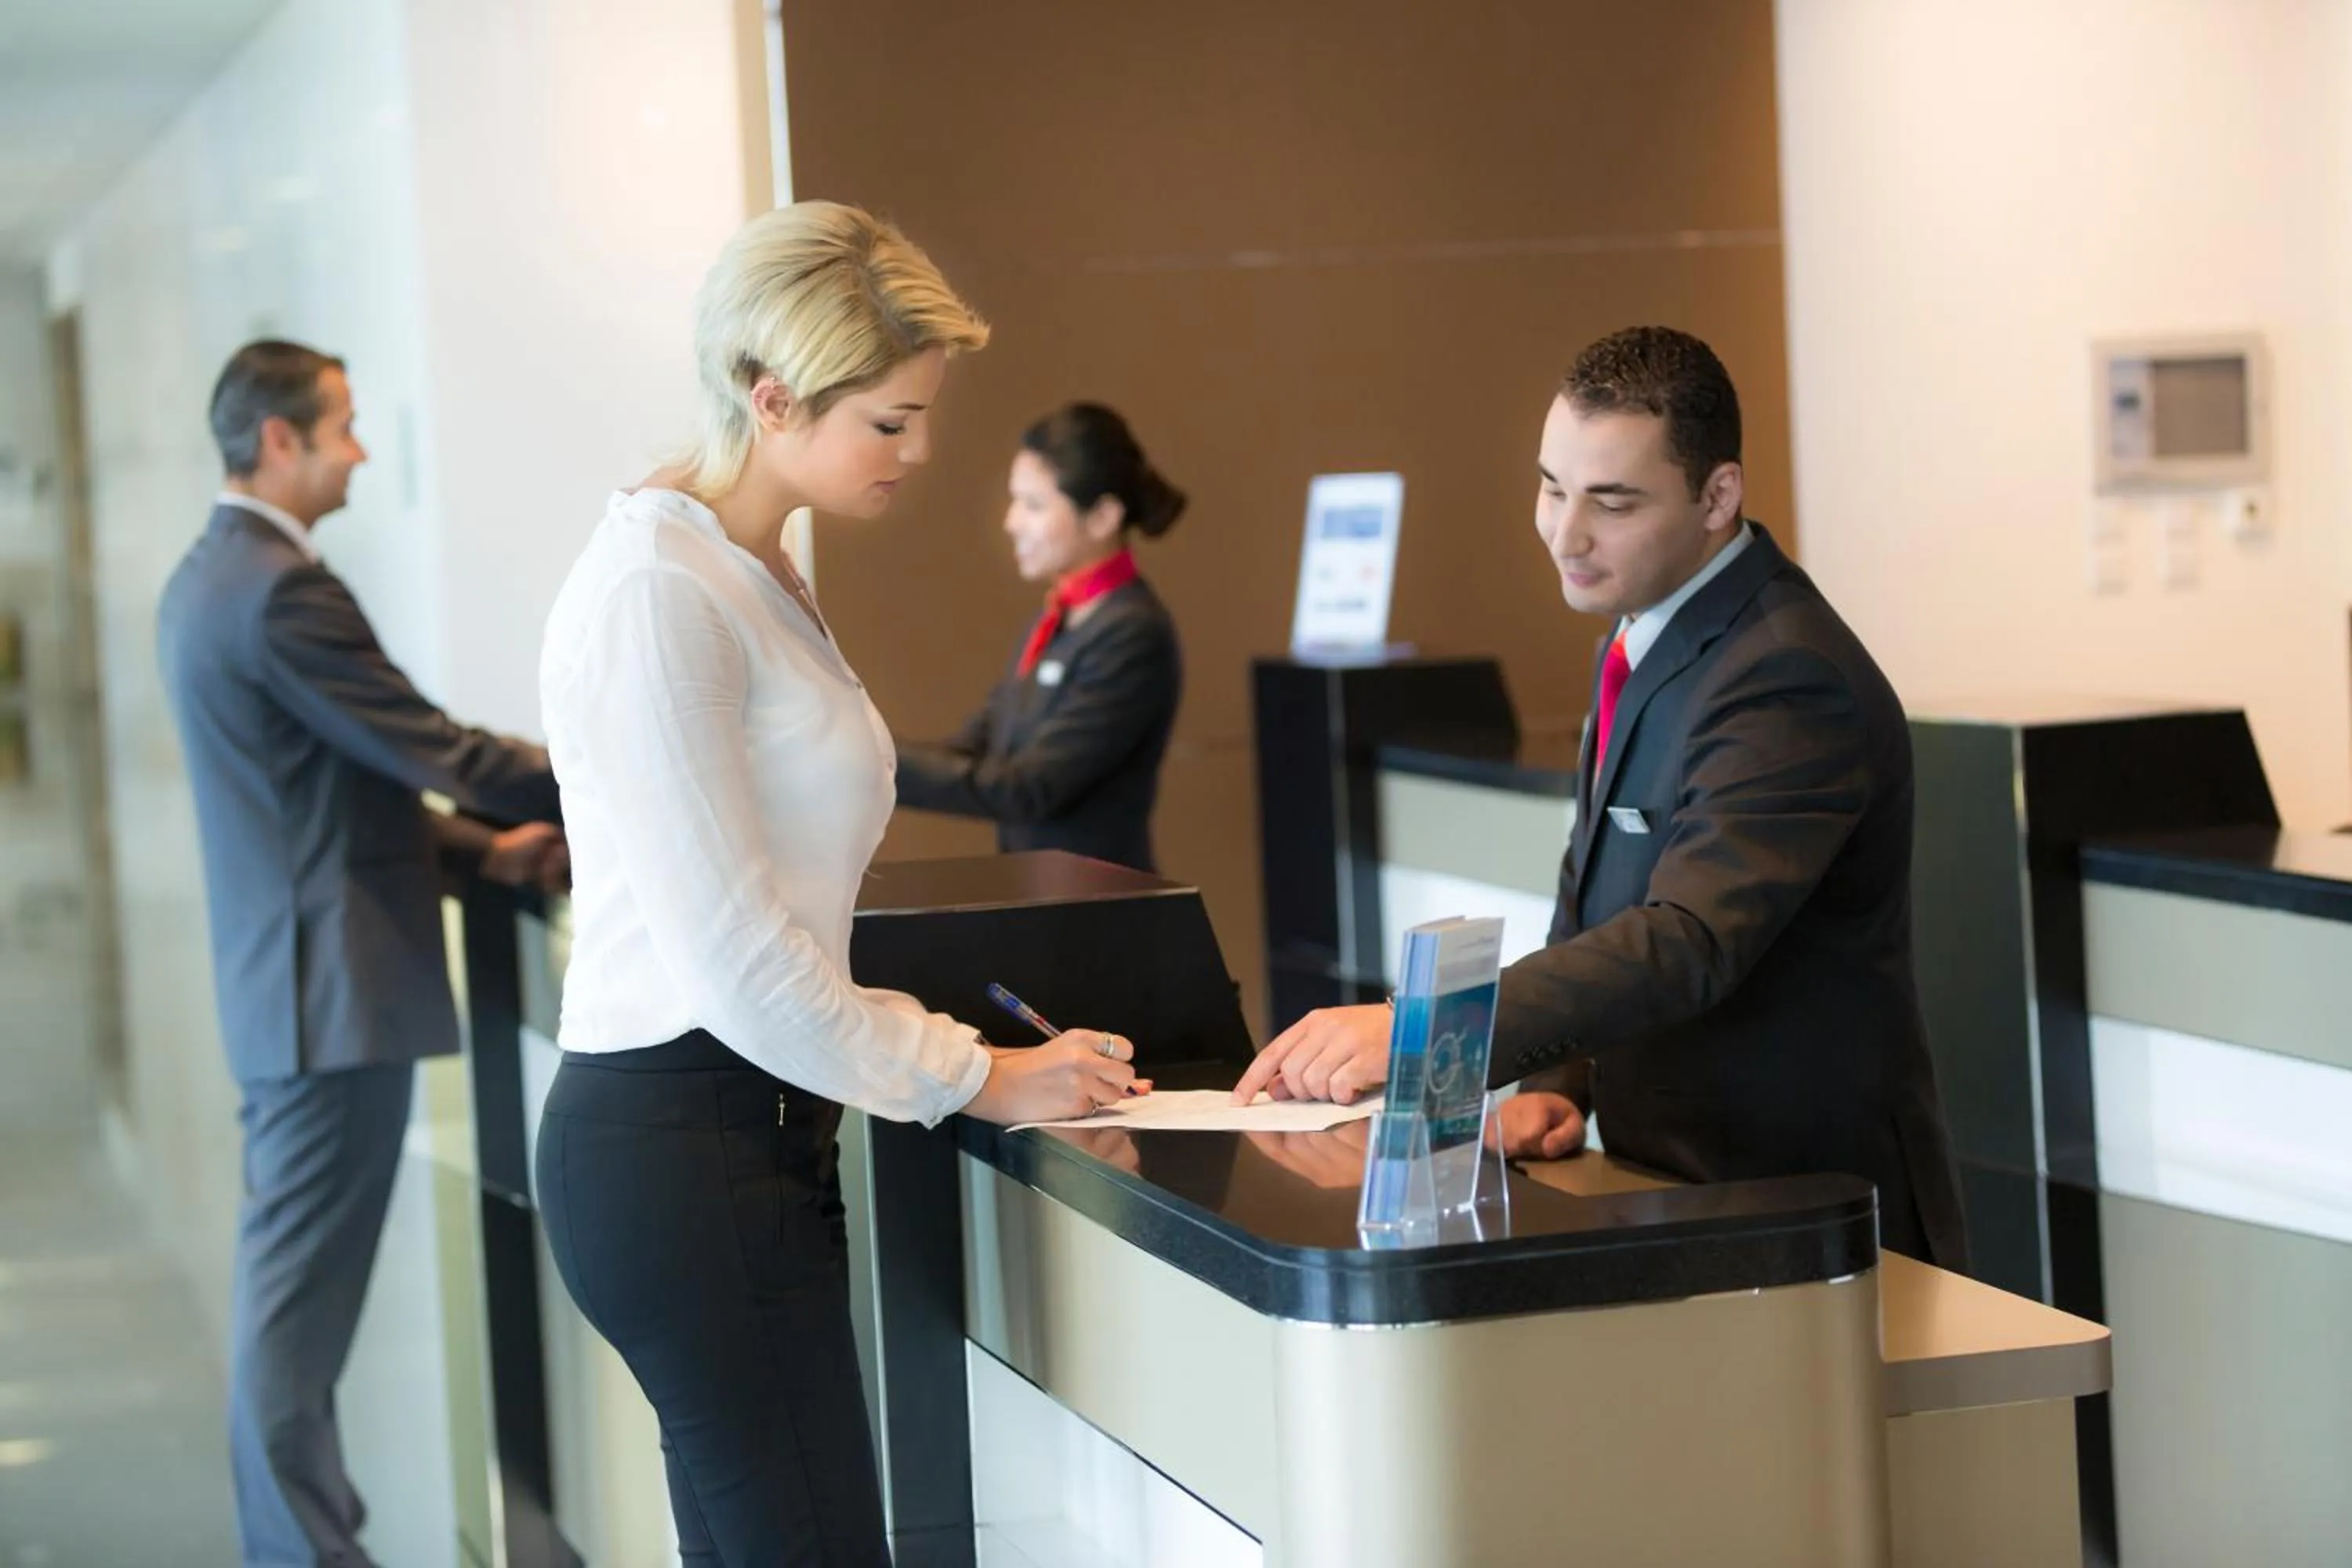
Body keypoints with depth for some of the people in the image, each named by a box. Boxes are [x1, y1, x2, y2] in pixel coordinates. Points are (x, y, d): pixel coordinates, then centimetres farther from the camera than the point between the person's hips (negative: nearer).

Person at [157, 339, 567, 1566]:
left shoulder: (209, 578, 14)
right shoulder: (282, 589, -17)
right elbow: (432, 749, -15)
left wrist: (481, 847, 10)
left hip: (286, 983, 10)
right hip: (338, 988, -10)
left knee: (289, 1287, 14)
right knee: (301, 1295, -5)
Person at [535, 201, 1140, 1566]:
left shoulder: (759, 576, 15)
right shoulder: (659, 594, -16)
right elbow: (736, 961, -18)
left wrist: (960, 1049, 10)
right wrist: (976, 1080, -9)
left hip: (750, 1137, 10)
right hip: (686, 1145, -10)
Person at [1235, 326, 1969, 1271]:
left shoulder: (1788, 680, -20)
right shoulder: (1648, 638, 9)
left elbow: (1686, 943, -31)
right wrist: (1554, 1082, -3)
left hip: (1809, 1213, -7)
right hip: (1678, 1191, 7)